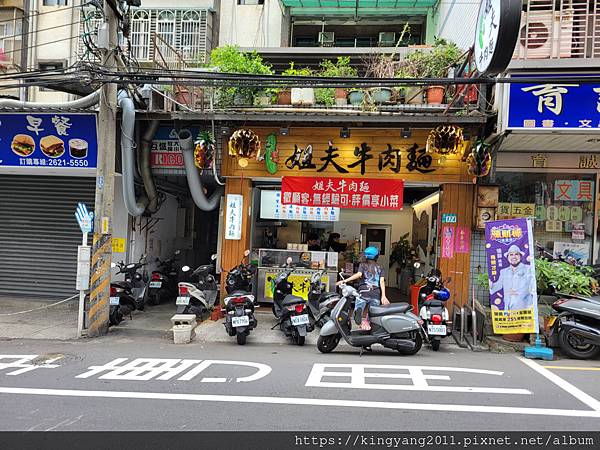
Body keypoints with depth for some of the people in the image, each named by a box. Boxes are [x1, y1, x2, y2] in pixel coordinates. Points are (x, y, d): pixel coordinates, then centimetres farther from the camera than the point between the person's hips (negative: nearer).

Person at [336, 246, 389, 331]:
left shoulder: (362, 265, 13)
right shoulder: (379, 268, 20)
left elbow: (359, 274, -8)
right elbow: (382, 281, 5)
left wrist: (345, 281, -11)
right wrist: (383, 296, -3)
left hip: (363, 293, -2)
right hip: (376, 295, 2)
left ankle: (364, 319, -31)